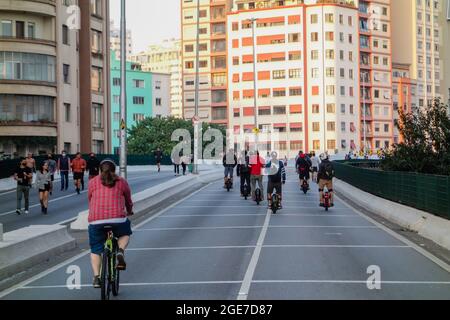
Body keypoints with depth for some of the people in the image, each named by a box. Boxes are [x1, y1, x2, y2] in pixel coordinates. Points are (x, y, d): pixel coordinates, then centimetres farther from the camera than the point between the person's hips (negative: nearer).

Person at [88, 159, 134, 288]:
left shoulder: (93, 182, 15)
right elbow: (128, 200, 25)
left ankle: (96, 278, 6)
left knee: (95, 250, 17)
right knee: (125, 233, 30)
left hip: (96, 220, 1)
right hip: (117, 218, -1)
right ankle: (120, 251, 3)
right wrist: (129, 211, 46)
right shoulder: (122, 182, 14)